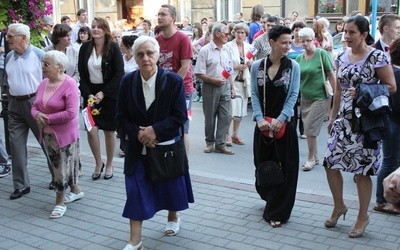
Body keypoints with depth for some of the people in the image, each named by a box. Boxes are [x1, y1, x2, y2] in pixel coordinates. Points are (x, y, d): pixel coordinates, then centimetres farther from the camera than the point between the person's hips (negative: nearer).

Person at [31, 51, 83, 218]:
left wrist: (48, 118, -19)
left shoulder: (69, 84, -17)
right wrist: (37, 115, -13)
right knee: (58, 166, 18)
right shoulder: (44, 83, 5)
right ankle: (75, 190, 37)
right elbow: (35, 106, 10)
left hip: (64, 134, -7)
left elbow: (71, 113, -24)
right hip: (47, 134, 8)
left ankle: (60, 202, 16)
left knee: (62, 167, 3)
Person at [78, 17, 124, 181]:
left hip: (109, 94, -2)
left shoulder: (113, 48, -8)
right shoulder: (85, 48, 2)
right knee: (91, 130, -7)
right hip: (90, 93, 2)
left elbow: (119, 74, -10)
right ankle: (98, 163, 15)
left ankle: (109, 165, 22)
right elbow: (82, 74, 3)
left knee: (109, 130, 5)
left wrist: (103, 93, -14)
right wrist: (88, 94, -10)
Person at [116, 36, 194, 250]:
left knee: (170, 186, 17)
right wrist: (138, 133, -17)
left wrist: (154, 130, -23)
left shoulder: (173, 81, -13)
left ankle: (173, 218, 47)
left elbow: (180, 116, -14)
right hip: (138, 147, 1)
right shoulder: (127, 81, -5)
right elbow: (121, 116, -1)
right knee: (136, 192, -1)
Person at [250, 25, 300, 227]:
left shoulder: (293, 66, -3)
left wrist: (280, 119, -15)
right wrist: (259, 119, -12)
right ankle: (269, 199, 37)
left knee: (284, 167, 0)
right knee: (263, 163, 12)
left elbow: (293, 95, -5)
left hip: (284, 124, -2)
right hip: (263, 124, 2)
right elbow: (254, 94, 1)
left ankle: (278, 212, 10)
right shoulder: (257, 66, 1)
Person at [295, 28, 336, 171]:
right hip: (304, 98, 5)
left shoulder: (322, 54, -8)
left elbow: (331, 75, -7)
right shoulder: (299, 58, 7)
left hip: (319, 97, -5)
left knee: (310, 128, -6)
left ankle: (311, 158, 9)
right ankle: (315, 157, 25)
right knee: (309, 129, 11)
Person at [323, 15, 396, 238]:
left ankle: (363, 216, 20)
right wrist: (333, 117, 14)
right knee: (330, 163, 5)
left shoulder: (377, 57, -10)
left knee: (361, 170, 1)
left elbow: (391, 87, -8)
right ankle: (339, 206, 28)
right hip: (343, 119, 6)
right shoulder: (342, 57, 8)